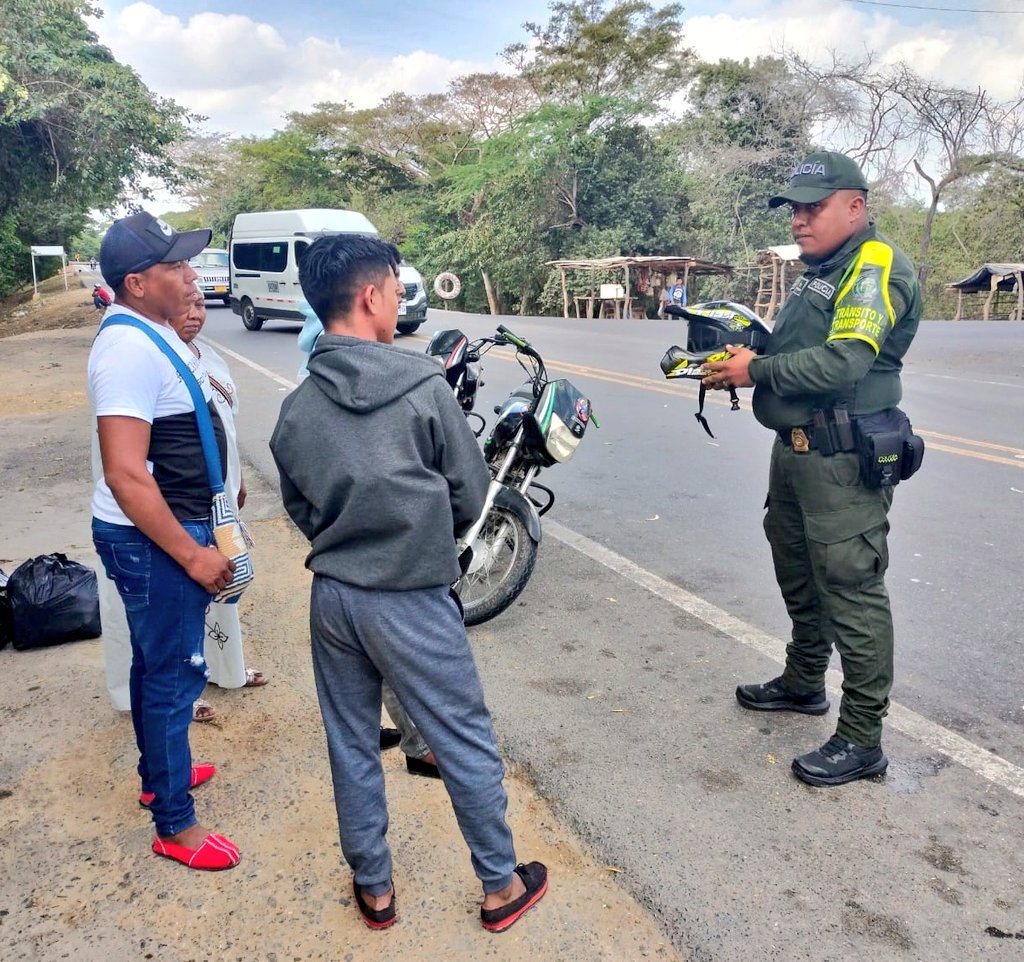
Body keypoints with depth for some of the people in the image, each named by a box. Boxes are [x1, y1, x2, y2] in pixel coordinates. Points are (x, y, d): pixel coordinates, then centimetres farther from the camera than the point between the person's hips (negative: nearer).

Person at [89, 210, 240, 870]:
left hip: (174, 526, 10)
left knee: (155, 663, 23)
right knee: (176, 674, 1)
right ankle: (175, 825, 17)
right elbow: (125, 475, -28)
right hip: (153, 540, -10)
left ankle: (158, 771, 42)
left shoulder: (153, 331, 8)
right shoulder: (130, 349, -24)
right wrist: (192, 555, -24)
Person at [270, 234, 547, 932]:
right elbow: (470, 496, -7)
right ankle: (502, 886, 30)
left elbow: (300, 508, 7)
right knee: (466, 744, 12)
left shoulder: (296, 407, -2)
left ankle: (374, 887, 36)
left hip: (332, 595, 5)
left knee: (352, 746, 18)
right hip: (412, 600, -4)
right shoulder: (424, 385, -14)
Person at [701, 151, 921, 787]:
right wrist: (737, 357, 1)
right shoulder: (819, 270, 18)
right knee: (799, 574, 21)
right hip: (796, 448, 10)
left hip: (843, 461, -10)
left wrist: (756, 371, -18)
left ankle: (862, 740, 6)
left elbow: (843, 361, -26)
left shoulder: (876, 268, -13)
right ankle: (804, 682, 40)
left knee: (852, 590, -5)